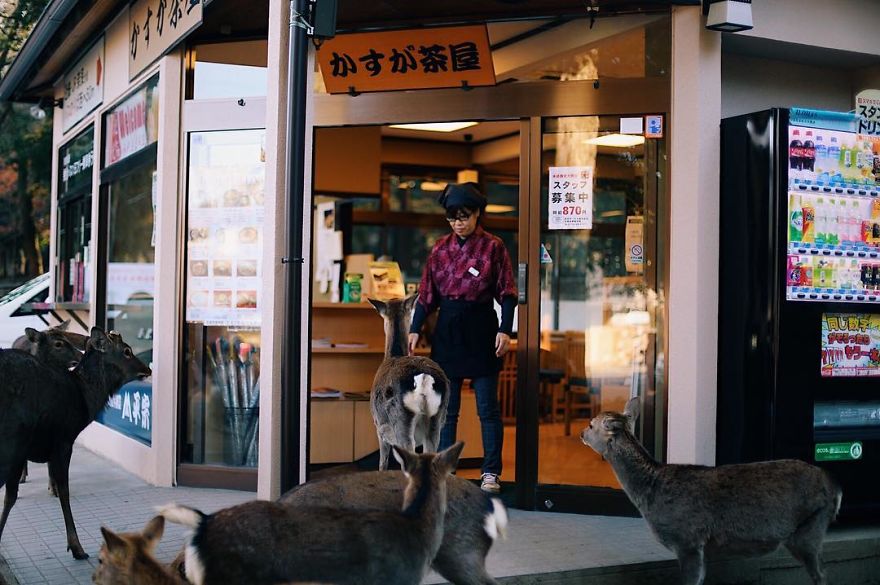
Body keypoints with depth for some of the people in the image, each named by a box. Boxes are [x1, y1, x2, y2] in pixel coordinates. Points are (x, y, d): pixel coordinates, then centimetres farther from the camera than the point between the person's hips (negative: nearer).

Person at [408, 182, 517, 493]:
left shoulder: (493, 246, -3)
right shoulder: (441, 248, 7)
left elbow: (507, 292, -3)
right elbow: (427, 293, 10)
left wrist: (505, 330, -13)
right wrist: (415, 329, 5)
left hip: (481, 330, -3)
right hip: (447, 331, 4)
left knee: (487, 407, 1)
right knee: (446, 407, 7)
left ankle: (491, 472, 9)